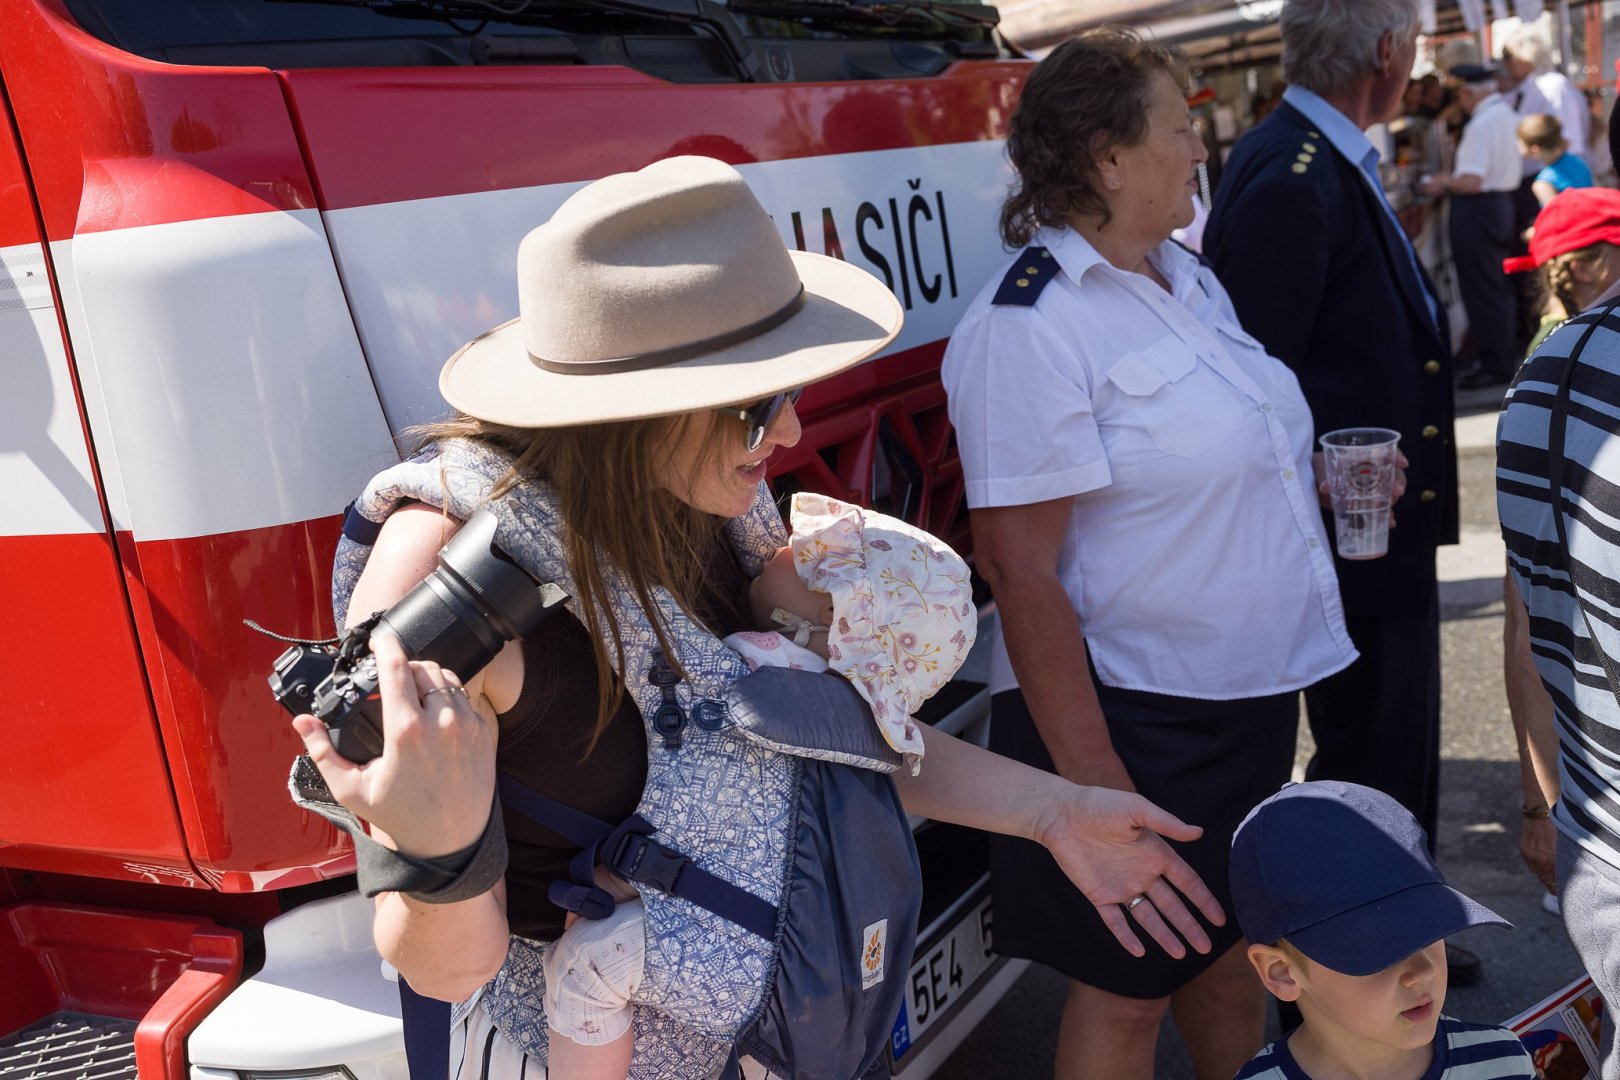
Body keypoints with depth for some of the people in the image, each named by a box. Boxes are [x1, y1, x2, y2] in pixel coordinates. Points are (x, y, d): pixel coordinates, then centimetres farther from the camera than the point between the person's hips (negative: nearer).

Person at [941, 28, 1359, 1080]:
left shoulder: (1189, 276, 8)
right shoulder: (1029, 323, -20)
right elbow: (1019, 569, -23)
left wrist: (1315, 479, 7)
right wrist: (1092, 780, -23)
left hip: (1250, 688, 8)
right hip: (1135, 716, -8)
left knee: (1231, 951, 22)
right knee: (1129, 991, 8)